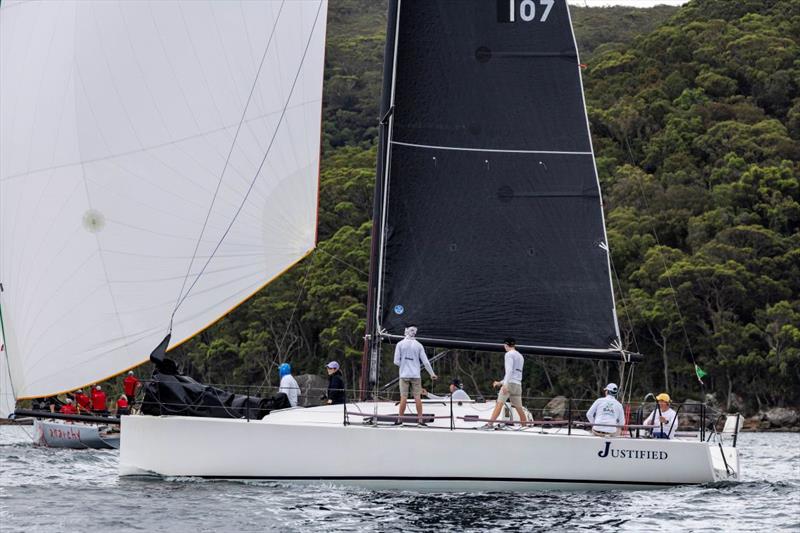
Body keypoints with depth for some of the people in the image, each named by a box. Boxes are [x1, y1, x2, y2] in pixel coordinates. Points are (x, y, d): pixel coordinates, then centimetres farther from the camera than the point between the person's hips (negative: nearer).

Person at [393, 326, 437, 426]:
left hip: (404, 375, -1)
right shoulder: (418, 345, 3)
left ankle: (400, 419, 1)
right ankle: (420, 419, 3)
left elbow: (396, 361, -3)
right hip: (416, 375, 1)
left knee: (403, 397, -1)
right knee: (417, 397, 3)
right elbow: (425, 361, 2)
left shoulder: (400, 344, -1)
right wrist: (432, 373, 10)